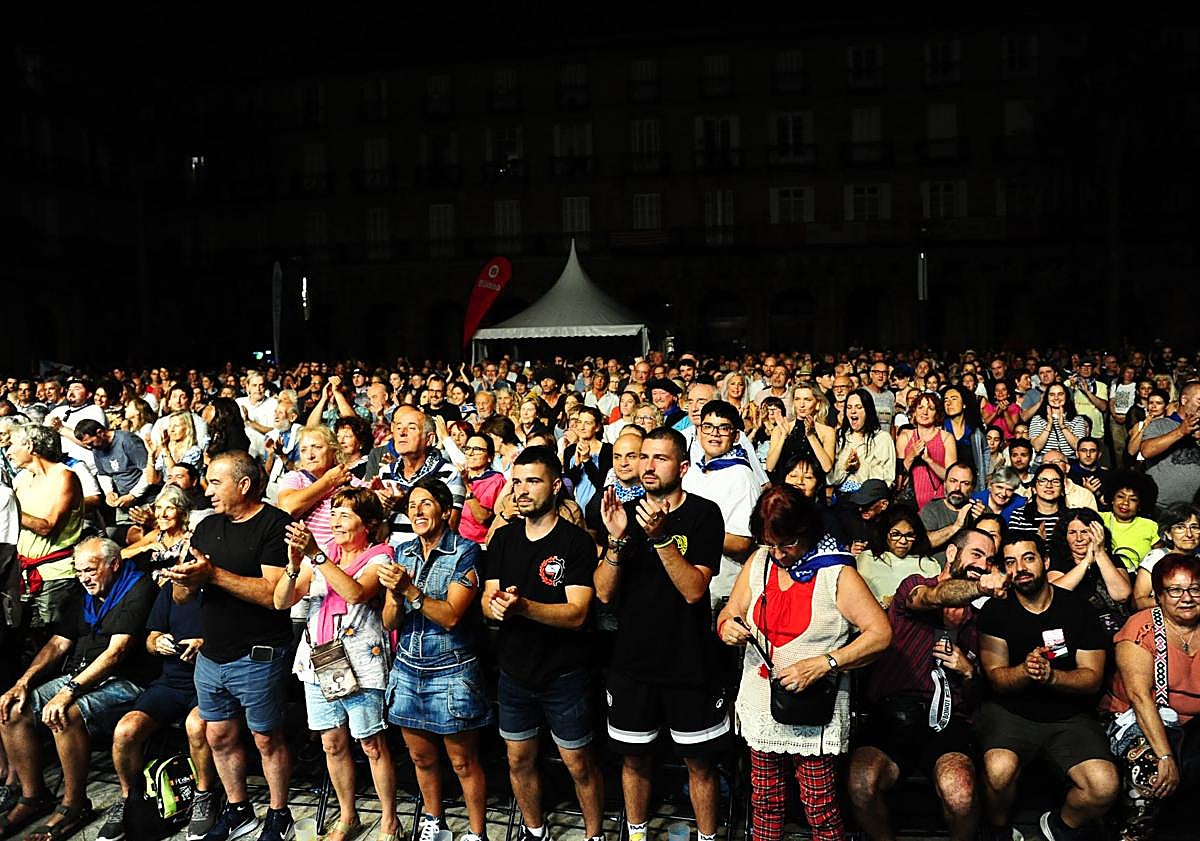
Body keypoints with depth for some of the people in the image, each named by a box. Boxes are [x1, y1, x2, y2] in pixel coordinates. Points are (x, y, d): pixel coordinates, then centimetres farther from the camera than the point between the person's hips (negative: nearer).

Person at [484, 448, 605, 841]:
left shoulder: (576, 541, -14)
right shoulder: (503, 539, 3)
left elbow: (577, 613, -21)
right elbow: (487, 603, 0)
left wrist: (522, 606, -35)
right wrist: (494, 605, -24)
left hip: (564, 675, -5)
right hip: (514, 672, 5)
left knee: (579, 764, 7)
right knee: (519, 761, 18)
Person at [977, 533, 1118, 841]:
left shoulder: (1078, 608, 0)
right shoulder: (996, 610, -2)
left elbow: (1092, 678, -2)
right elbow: (996, 679, -5)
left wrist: (1051, 675, -23)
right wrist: (1026, 671, -28)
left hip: (1069, 717, 2)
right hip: (1009, 711, -1)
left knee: (1104, 786, -23)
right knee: (999, 771, -31)